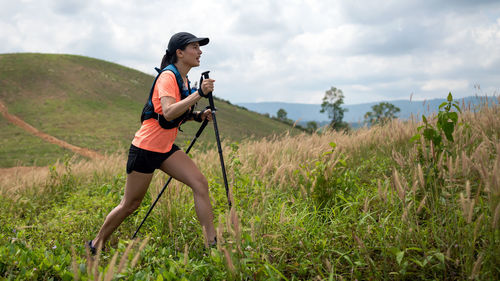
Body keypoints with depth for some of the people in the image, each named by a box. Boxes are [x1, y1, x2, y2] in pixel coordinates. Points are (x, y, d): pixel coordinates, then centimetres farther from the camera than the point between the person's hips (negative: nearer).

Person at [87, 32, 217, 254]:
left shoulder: (184, 80, 10)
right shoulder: (167, 77, -16)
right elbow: (168, 113, -32)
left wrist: (198, 116, 4)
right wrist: (199, 94, -33)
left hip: (166, 148, 8)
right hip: (145, 148, -8)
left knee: (200, 183, -11)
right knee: (130, 205, 4)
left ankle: (212, 242, -9)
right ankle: (95, 245, 24)